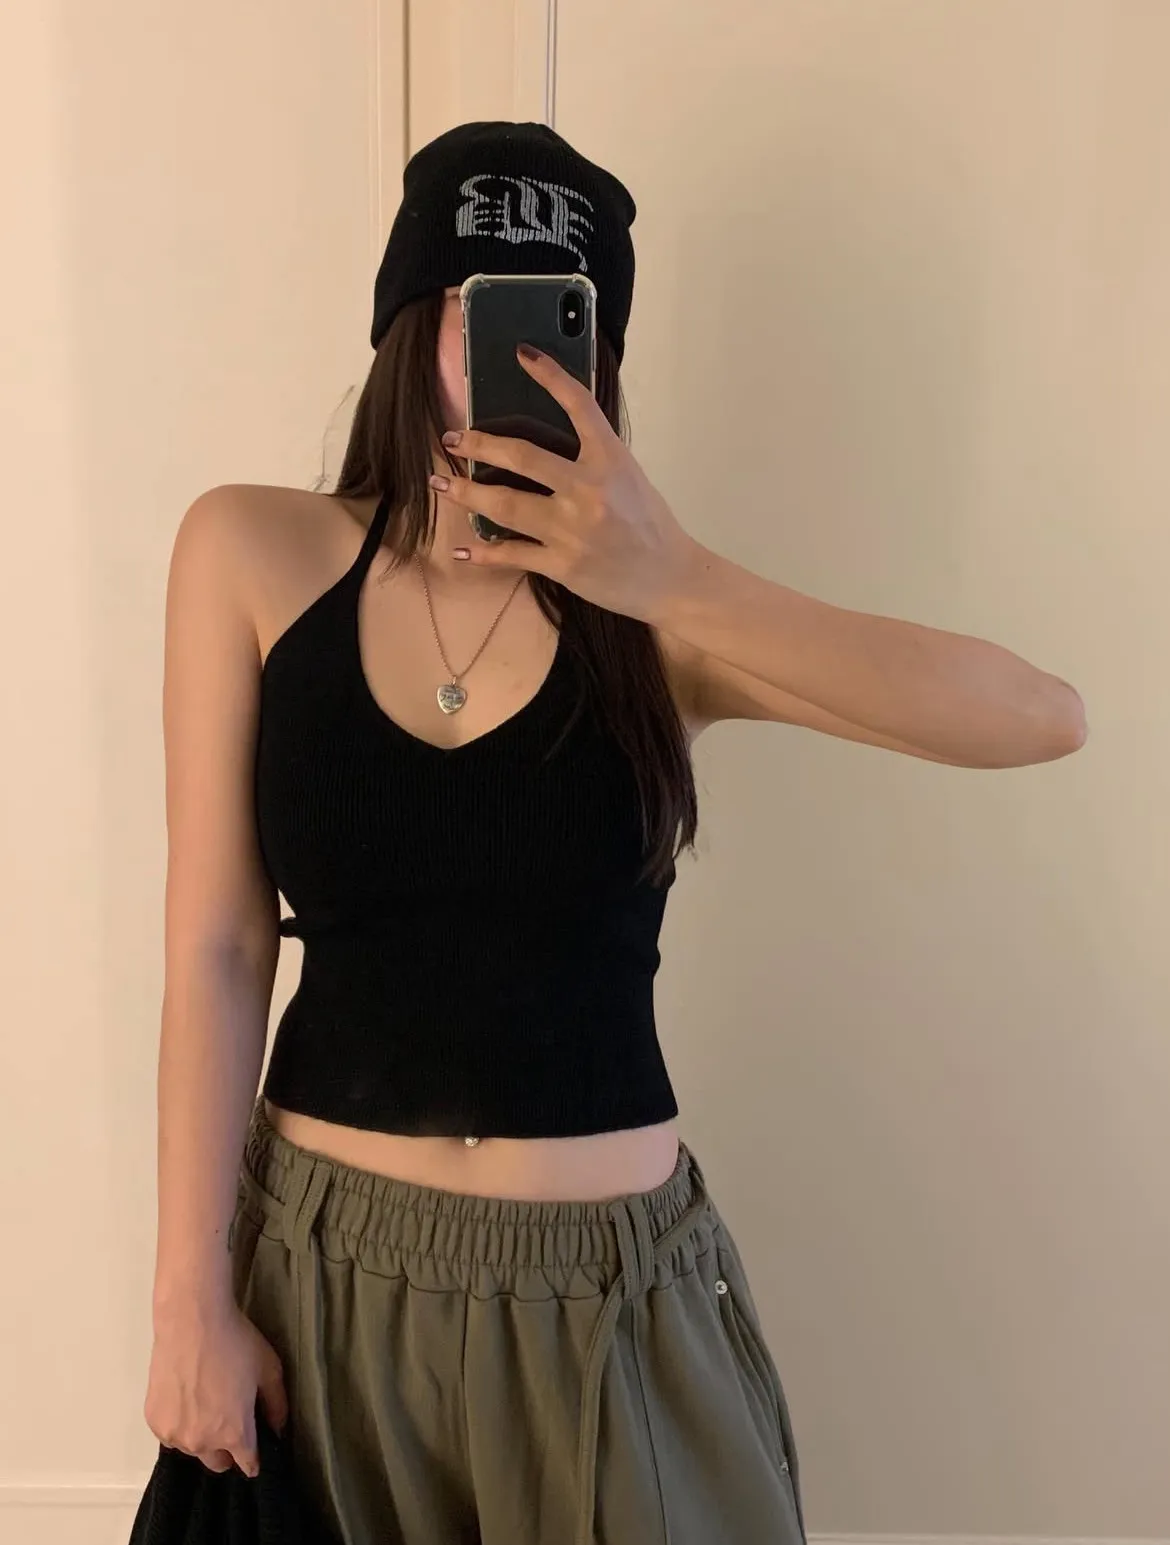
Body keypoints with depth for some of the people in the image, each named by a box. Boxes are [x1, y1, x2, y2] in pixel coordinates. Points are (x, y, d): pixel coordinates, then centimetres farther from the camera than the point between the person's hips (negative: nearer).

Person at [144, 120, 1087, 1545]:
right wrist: (191, 1298, -5)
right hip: (321, 1264, 1)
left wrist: (680, 583, -27)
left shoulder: (653, 611, -7)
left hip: (609, 1291, 0)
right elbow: (216, 950, -6)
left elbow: (1044, 719, -18)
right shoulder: (253, 556, -6)